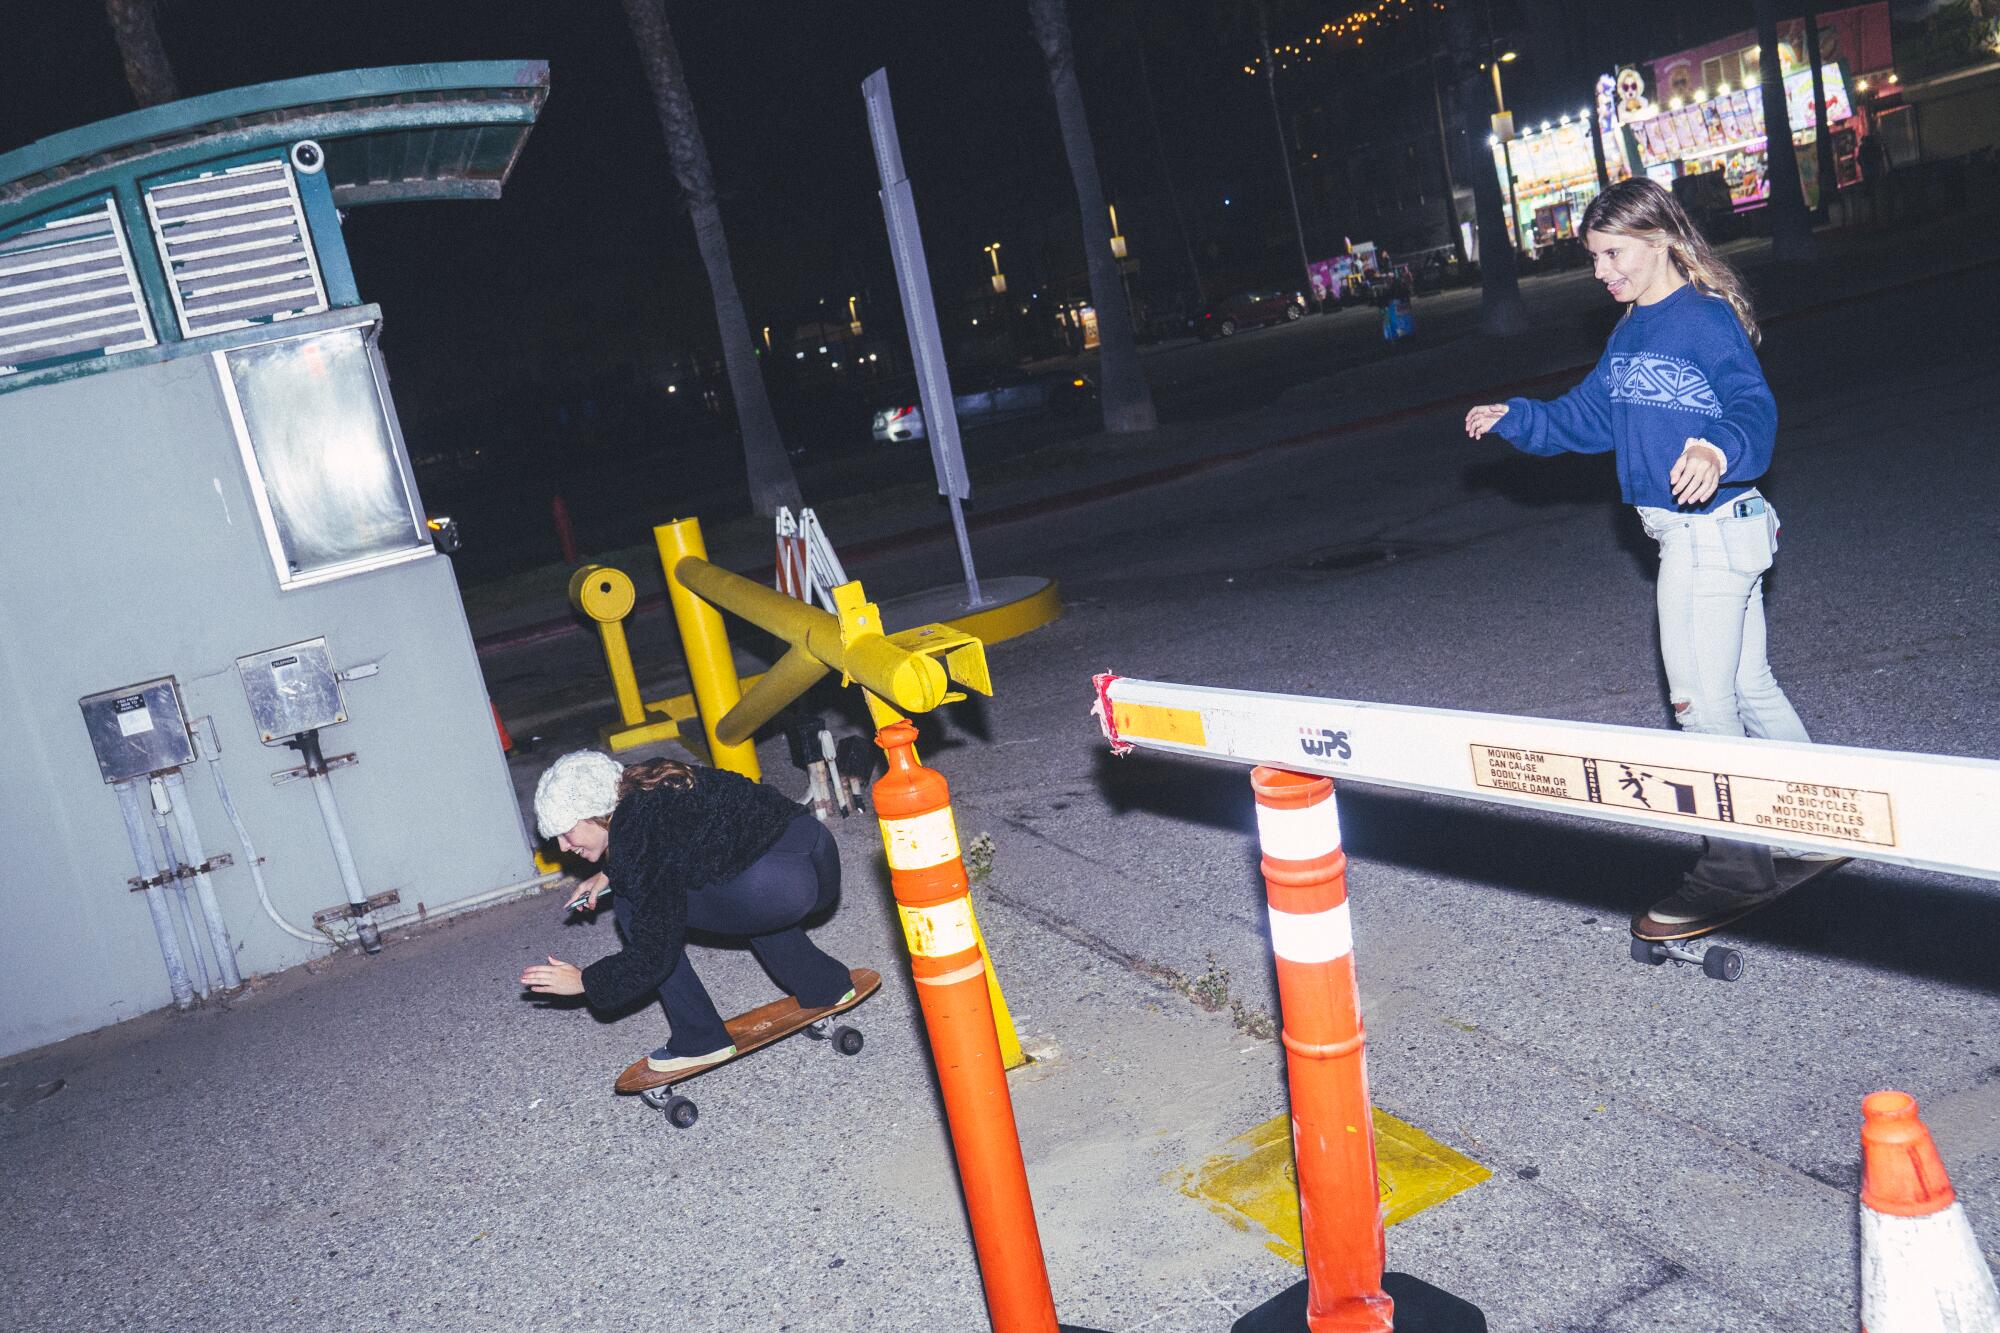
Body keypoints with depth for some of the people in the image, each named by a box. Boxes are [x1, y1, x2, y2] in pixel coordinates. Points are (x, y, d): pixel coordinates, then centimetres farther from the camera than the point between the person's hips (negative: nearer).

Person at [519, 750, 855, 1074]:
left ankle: (701, 1040, 7)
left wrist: (584, 981, 4)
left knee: (633, 906, -2)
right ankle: (825, 985, 32)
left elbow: (653, 957, -8)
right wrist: (608, 873, 27)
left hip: (786, 883, -10)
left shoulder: (639, 836, -13)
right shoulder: (643, 784, 11)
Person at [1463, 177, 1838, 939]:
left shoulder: (1706, 318, -15)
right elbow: (1589, 418, 19)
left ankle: (1733, 873, 10)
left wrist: (1720, 449, -46)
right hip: (1690, 533, 9)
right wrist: (1515, 419, 9)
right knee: (1747, 686, 18)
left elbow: (1753, 405, -27)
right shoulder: (1631, 332, 12)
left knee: (1702, 700, -3)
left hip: (1713, 528, -9)